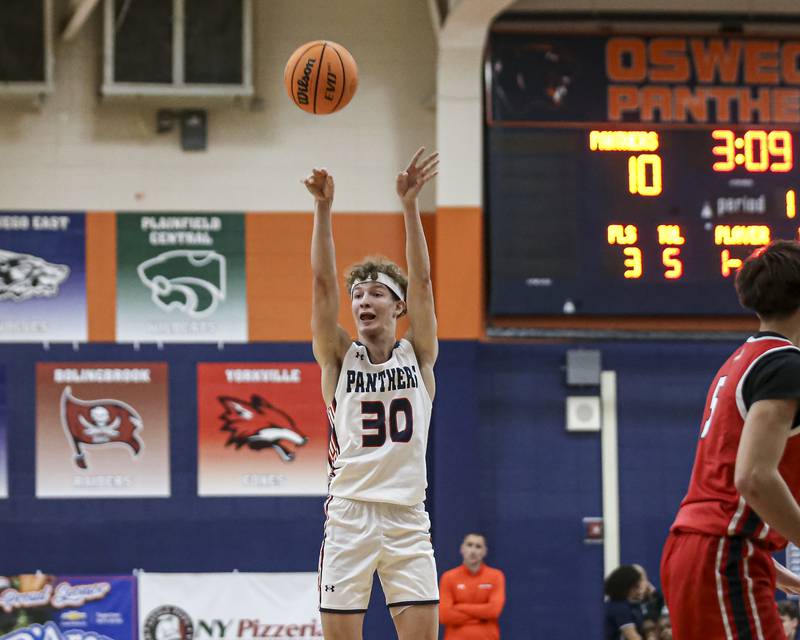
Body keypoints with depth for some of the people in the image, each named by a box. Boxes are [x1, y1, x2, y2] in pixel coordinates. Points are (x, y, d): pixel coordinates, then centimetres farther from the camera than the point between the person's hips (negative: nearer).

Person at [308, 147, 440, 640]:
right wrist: (323, 209, -14)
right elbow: (323, 283, -3)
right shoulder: (339, 357, 8)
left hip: (407, 519, 0)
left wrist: (410, 205, -12)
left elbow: (421, 282, -2)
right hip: (349, 515, 0)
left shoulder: (418, 356, 9)